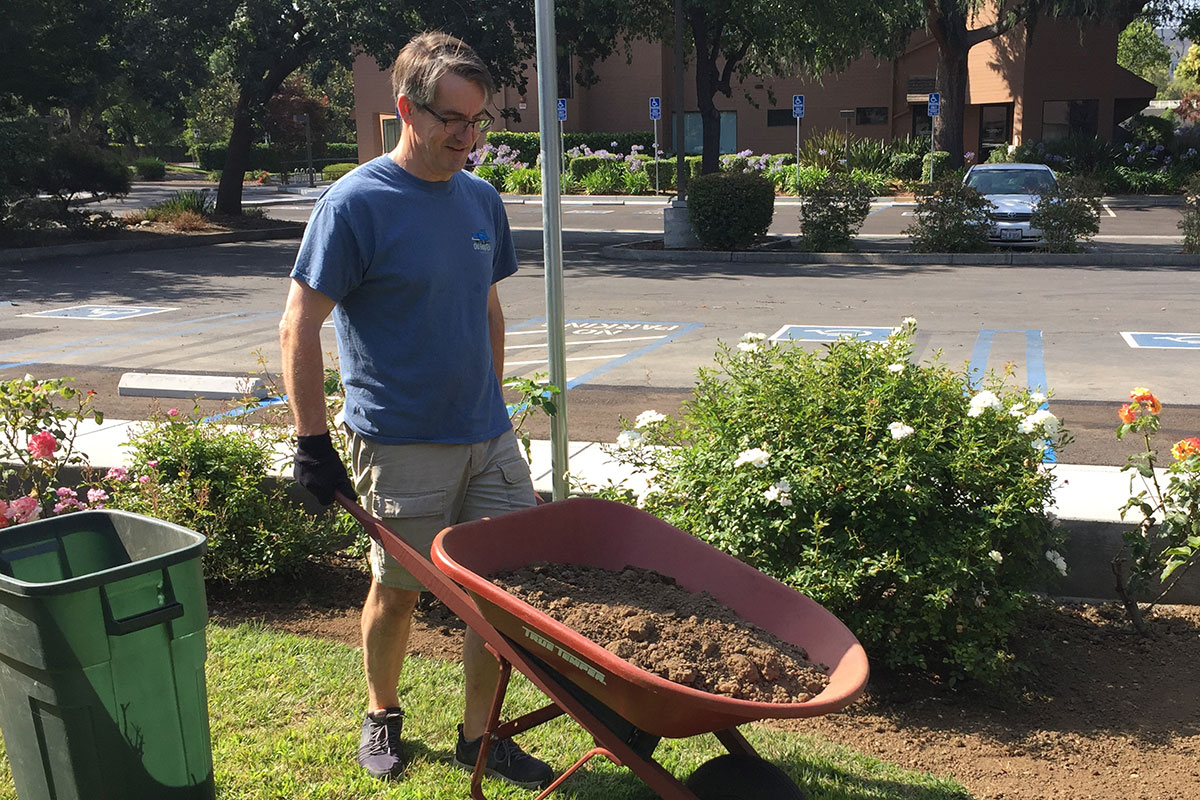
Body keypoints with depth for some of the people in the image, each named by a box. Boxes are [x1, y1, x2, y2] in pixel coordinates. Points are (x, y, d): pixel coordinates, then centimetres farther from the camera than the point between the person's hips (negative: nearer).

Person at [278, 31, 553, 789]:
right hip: (401, 444, -5)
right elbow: (299, 328, -11)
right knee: (398, 589, 9)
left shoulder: (481, 199, 7)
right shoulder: (355, 204, -12)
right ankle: (382, 714, 35)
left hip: (487, 435, 6)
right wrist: (314, 442, -12)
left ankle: (480, 735, 24)